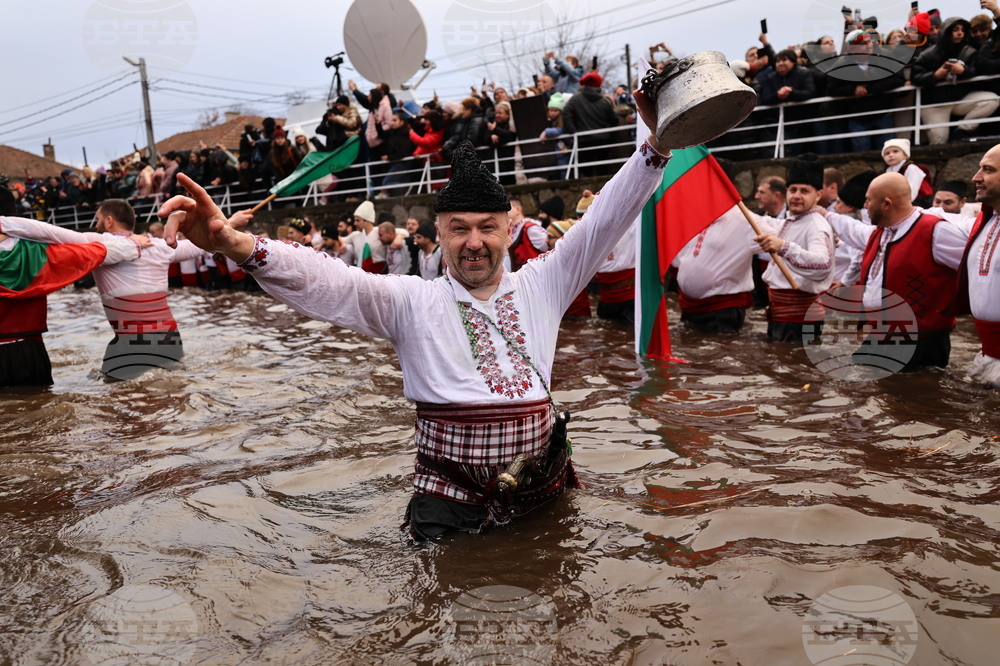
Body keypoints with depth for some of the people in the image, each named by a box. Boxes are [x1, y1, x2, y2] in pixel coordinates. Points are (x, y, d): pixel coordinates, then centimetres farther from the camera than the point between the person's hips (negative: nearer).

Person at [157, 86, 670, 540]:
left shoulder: (541, 285, 7)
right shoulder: (411, 301, -2)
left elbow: (604, 219, 4)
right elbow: (328, 283, -16)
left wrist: (656, 143, -6)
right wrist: (235, 244, -33)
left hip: (543, 489, 3)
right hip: (450, 502, -2)